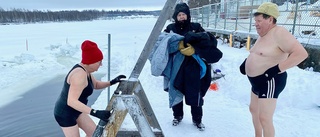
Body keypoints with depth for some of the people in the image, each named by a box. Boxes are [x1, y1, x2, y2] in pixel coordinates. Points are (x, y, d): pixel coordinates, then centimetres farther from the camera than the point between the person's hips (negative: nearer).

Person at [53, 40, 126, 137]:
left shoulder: (85, 70, 0)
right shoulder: (80, 74, -31)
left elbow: (96, 84, 15)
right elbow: (71, 101, -39)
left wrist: (112, 82, -2)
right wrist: (95, 112, -45)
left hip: (75, 110, 10)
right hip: (65, 114, -10)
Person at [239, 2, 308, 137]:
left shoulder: (279, 33, -19)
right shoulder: (263, 35, 9)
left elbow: (301, 53, -27)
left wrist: (277, 69, -29)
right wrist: (246, 62, 8)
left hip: (269, 82, -10)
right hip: (258, 81, 10)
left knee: (265, 118, -6)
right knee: (253, 109, 22)